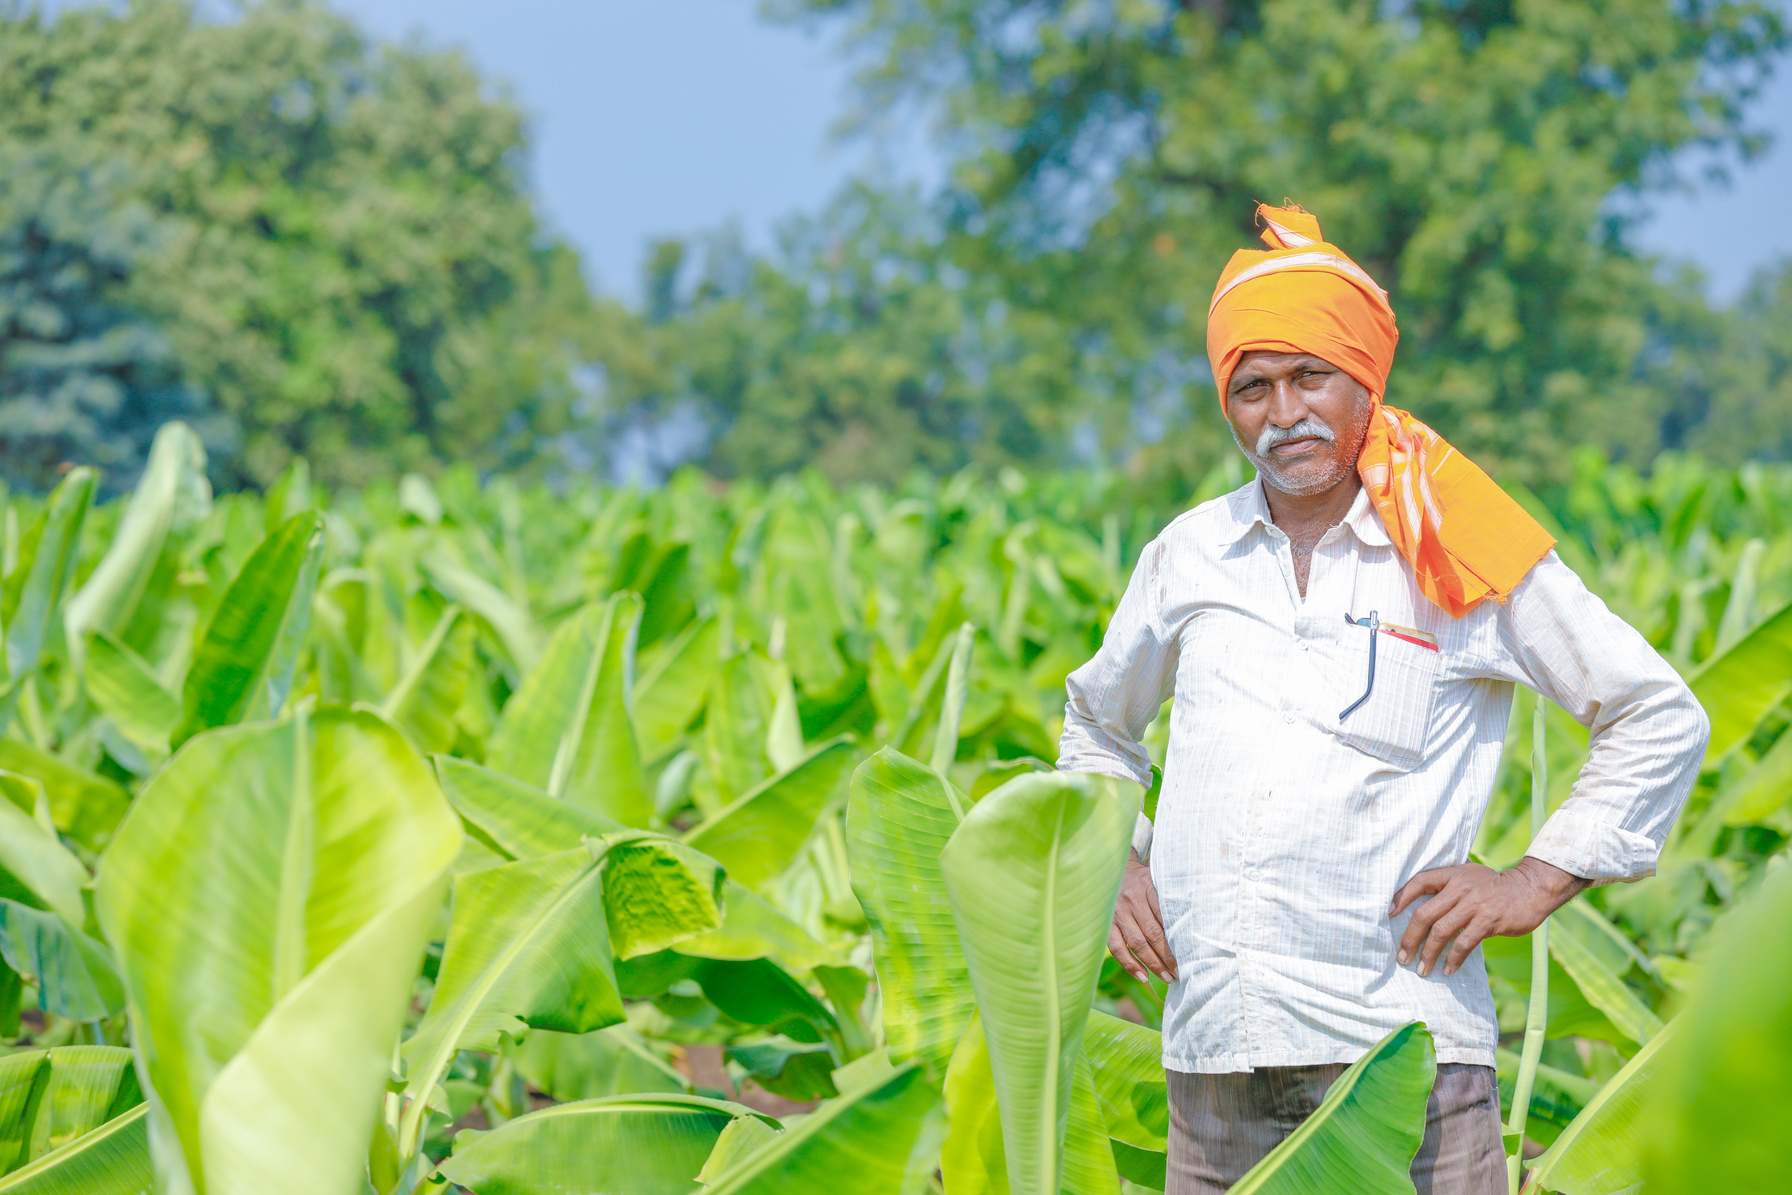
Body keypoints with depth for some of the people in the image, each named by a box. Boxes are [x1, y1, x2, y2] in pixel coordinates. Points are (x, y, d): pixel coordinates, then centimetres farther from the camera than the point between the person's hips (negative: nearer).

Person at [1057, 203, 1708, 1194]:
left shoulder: (1460, 560, 3)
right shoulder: (1189, 557, 13)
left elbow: (1662, 721, 9)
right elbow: (1096, 723, 32)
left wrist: (1536, 883, 2)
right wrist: (1117, 862, 16)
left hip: (1398, 1039, -3)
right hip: (1212, 1056, 3)